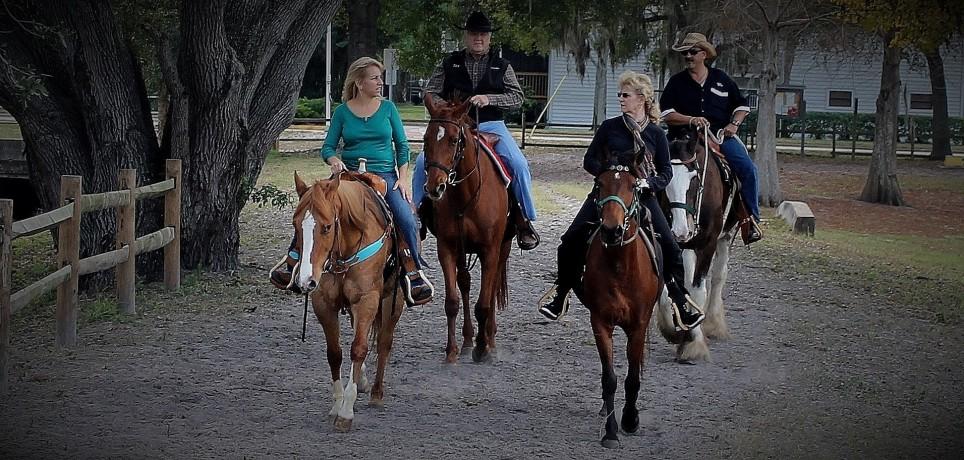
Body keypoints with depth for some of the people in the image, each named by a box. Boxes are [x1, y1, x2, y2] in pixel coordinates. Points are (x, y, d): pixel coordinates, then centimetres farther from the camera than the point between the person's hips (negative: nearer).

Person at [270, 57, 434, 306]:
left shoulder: (388, 108, 6)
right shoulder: (342, 112, 5)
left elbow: (402, 145, 8)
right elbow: (327, 147, 6)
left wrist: (403, 178, -2)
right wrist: (334, 160, -17)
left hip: (385, 174, 0)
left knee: (406, 218, -23)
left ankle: (414, 274, -11)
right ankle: (292, 262, -8)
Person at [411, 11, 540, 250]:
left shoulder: (502, 66, 8)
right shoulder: (449, 64, 8)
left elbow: (517, 97, 1)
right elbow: (430, 93, 8)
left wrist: (489, 99, -15)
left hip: (491, 125, -1)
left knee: (519, 164, -22)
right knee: (423, 161, -18)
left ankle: (525, 220, -10)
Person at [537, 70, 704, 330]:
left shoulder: (656, 133, 3)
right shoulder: (610, 127, 4)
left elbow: (666, 172, 4)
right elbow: (589, 161, 6)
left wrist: (650, 183, -17)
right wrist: (608, 172, -14)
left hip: (642, 195, 0)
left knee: (670, 248, -10)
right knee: (571, 240, -10)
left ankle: (680, 300, 5)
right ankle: (561, 290, 8)